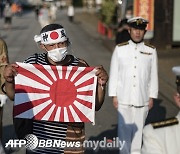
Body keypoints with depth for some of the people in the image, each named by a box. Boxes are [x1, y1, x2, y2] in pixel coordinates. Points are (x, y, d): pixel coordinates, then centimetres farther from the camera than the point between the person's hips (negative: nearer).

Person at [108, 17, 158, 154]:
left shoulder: (151, 51, 0)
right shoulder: (120, 49, -1)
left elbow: (153, 76, 4)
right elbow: (114, 74, 2)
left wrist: (152, 97, 4)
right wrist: (114, 96, 0)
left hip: (142, 99, 1)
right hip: (124, 98, 0)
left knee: (139, 128, 8)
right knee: (124, 128, 5)